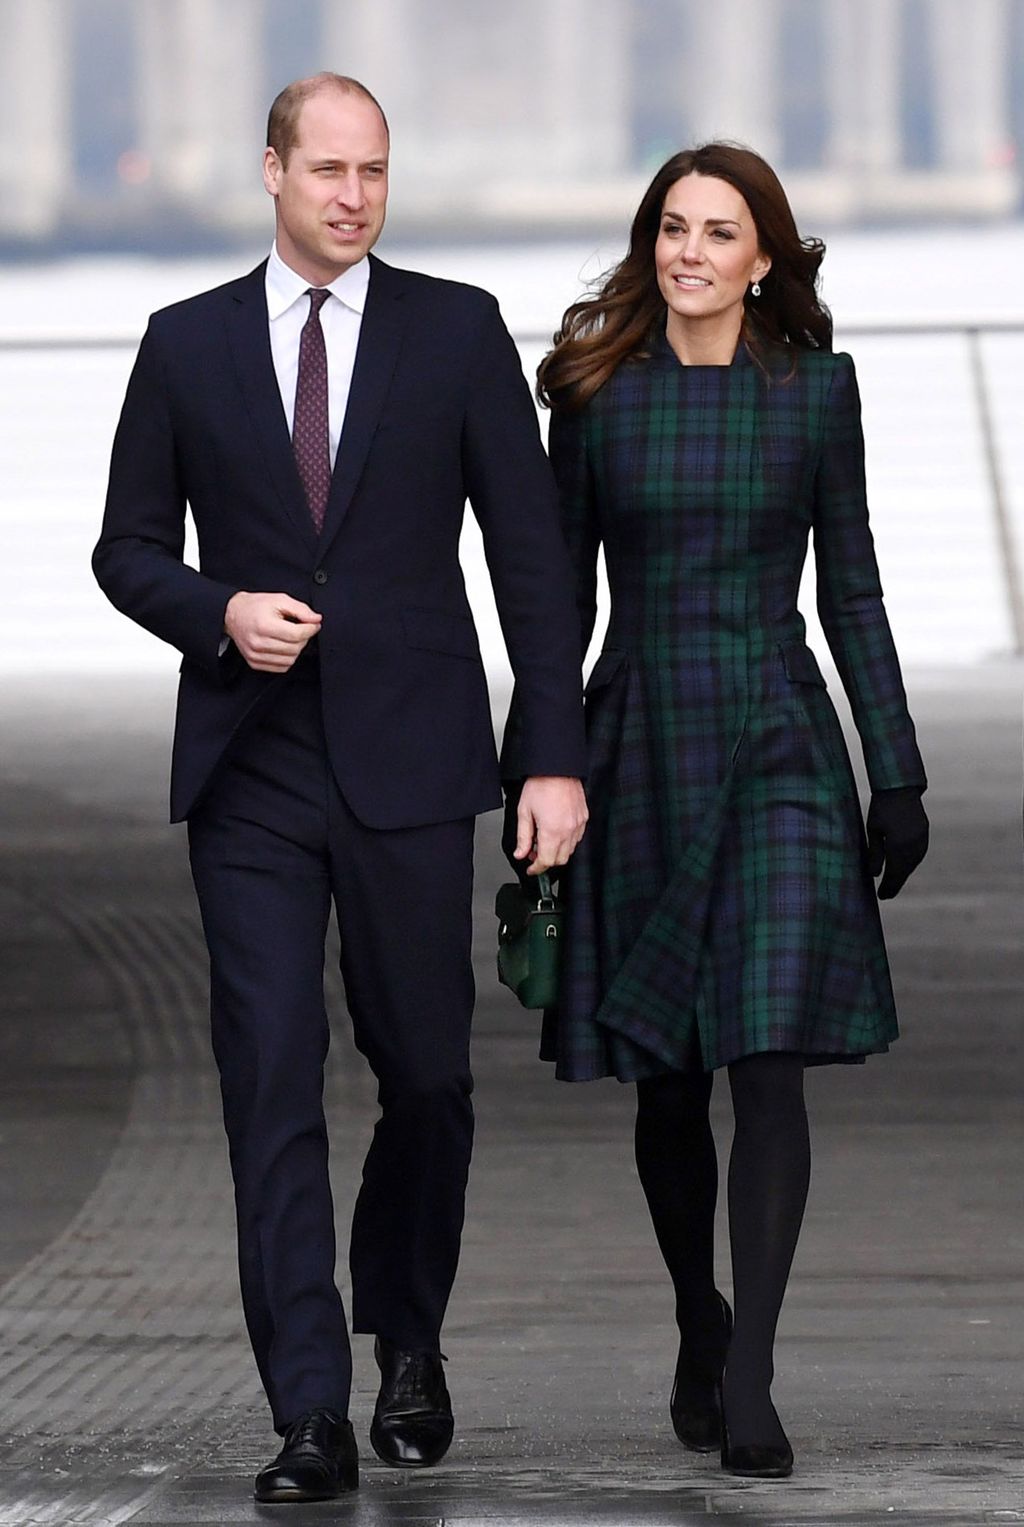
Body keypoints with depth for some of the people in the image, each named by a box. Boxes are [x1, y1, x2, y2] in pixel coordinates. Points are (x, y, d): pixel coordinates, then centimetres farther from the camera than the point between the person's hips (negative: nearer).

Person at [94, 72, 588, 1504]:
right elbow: (129, 548, 11)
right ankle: (311, 1415, -6)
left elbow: (531, 552, 2)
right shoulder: (188, 345, 6)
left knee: (427, 1074, 7)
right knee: (274, 1089, -6)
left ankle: (406, 1338, 32)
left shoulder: (458, 331, 3)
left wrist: (558, 758, -4)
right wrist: (220, 614, -11)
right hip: (250, 770, 0)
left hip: (407, 763, 0)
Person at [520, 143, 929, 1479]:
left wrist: (899, 777, 2)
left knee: (771, 1063, -11)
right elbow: (564, 592, 7)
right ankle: (701, 1334, 28)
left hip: (779, 745, -1)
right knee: (667, 1078, 7)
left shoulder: (815, 390, 2)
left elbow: (851, 590, 5)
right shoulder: (598, 395, 3)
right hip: (643, 745, 1)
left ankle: (748, 1389, -11)